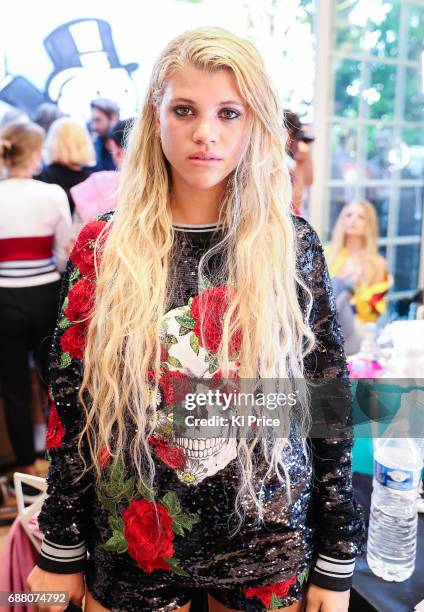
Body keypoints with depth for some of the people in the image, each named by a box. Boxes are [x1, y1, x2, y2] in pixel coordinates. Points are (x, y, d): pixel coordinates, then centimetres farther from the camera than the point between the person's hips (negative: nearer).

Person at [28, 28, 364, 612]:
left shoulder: (293, 245, -8)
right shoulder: (103, 248, -8)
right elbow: (71, 406, -3)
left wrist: (336, 565, -1)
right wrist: (61, 552, 2)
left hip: (270, 545, 0)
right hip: (132, 542, 1)